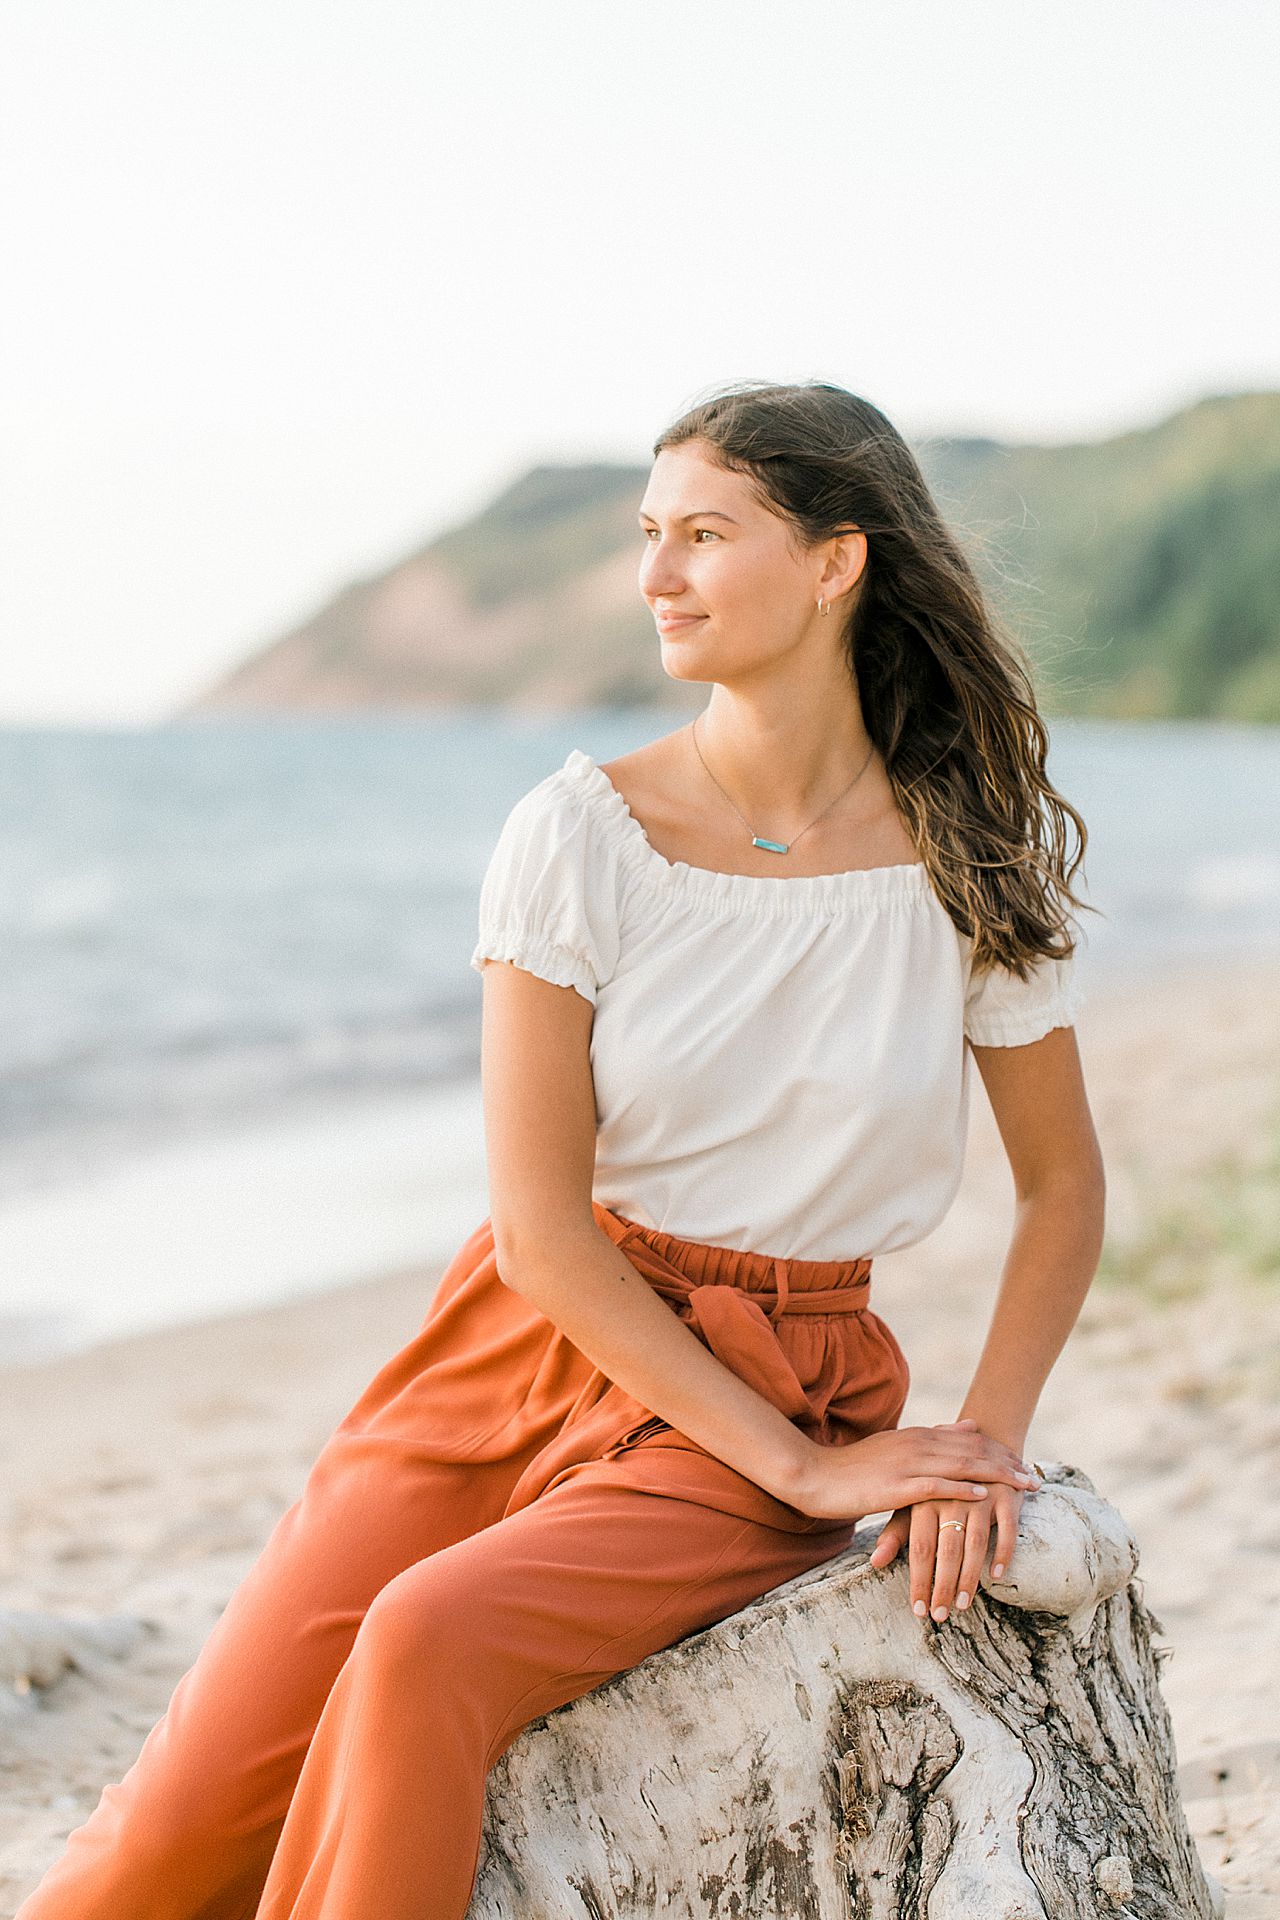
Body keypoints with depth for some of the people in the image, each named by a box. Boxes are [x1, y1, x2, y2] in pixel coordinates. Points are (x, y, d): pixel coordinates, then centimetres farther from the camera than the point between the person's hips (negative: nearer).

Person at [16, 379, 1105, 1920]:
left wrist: (984, 1441, -7)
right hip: (524, 1349, 1)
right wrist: (797, 1463, -13)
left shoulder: (973, 862, -4)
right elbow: (538, 1223, -9)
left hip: (782, 1382, 0)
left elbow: (1062, 1187, 8)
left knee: (425, 1648, -31)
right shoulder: (578, 833, -6)